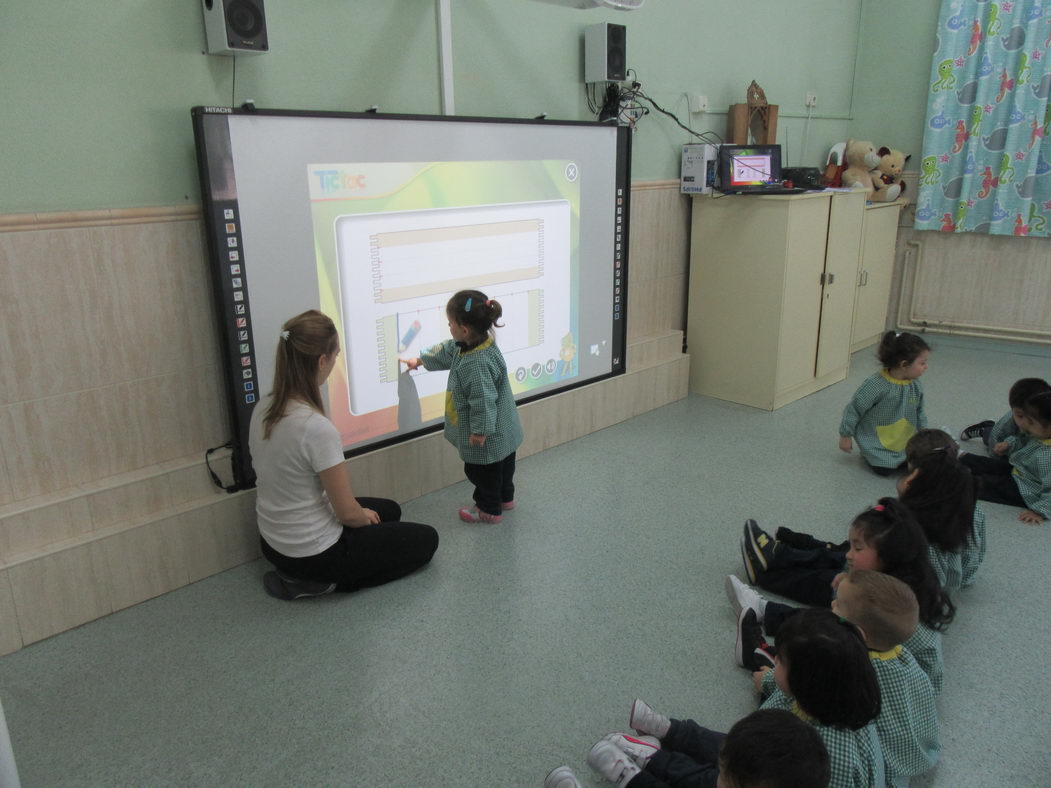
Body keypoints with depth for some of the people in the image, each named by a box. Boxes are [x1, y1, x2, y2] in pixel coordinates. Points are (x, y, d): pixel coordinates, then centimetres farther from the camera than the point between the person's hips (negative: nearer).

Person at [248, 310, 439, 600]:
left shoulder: (263, 410, -5)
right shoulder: (317, 429, -31)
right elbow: (348, 512, -22)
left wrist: (362, 512, 10)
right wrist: (365, 517, 2)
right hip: (314, 553, -8)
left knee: (389, 509, 27)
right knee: (426, 539, 12)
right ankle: (326, 582, 1)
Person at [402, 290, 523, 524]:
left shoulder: (477, 363, -36)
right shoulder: (465, 347, -4)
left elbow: (484, 401, -33)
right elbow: (446, 352, 15)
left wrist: (480, 430, -23)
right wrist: (420, 361, 28)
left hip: (488, 436, -10)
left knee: (480, 470, 13)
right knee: (503, 465, 27)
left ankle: (489, 509, 32)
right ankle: (505, 498, 47)